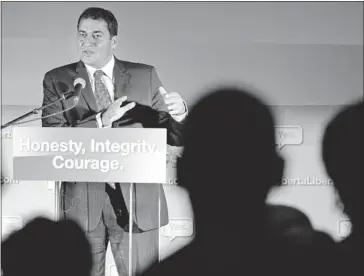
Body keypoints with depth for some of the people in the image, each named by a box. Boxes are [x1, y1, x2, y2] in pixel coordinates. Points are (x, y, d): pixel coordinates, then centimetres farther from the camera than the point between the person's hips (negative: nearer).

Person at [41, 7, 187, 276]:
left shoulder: (145, 76, 4)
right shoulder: (57, 80, 1)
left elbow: (174, 137, 2)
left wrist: (178, 114, -21)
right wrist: (100, 121, -25)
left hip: (138, 201, 0)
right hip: (83, 202, 0)